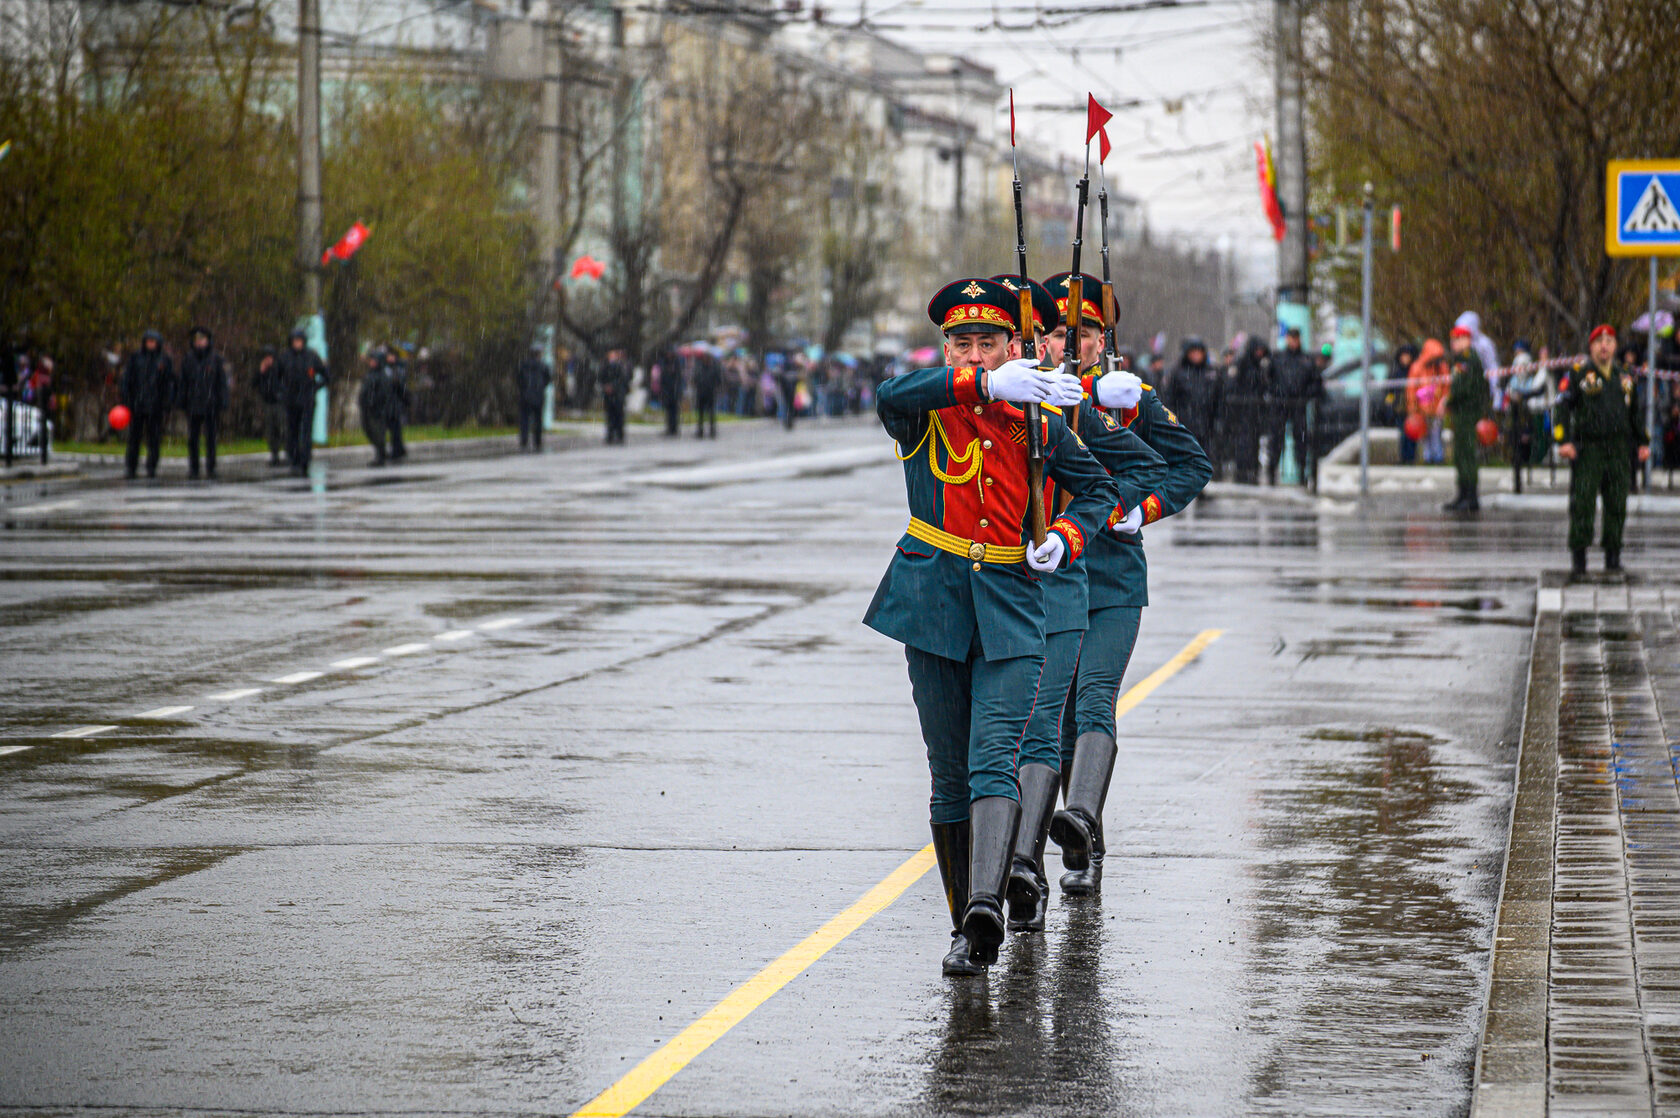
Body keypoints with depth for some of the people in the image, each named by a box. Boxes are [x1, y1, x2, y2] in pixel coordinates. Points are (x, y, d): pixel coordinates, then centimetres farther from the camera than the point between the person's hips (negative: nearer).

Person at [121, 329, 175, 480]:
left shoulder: (164, 360, 5)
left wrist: (167, 406, -3)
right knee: (134, 438, 1)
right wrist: (126, 402, -2)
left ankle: (151, 468, 9)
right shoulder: (135, 358, 7)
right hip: (137, 405, 0)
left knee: (154, 439, 1)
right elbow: (126, 380, 6)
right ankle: (131, 469, 5)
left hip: (155, 407, 0)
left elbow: (170, 384, 4)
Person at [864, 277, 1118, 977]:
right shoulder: (926, 414, 0)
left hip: (1011, 613, 0)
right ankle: (967, 927, 15)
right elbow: (890, 396, -26)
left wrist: (1065, 538, -3)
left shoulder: (1040, 422, 5)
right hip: (934, 607, 1)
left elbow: (1098, 489, 19)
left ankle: (987, 907, -33)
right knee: (950, 780, 5)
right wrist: (987, 385, -37)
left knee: (994, 763, -17)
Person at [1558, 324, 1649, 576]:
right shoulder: (1579, 374, 0)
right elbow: (1563, 407, -5)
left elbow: (1635, 412, 25)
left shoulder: (1624, 377, 15)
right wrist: (1564, 441, -15)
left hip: (1617, 451, 4)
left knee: (1617, 506, 5)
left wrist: (1643, 442, 20)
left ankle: (1613, 556, 15)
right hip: (1587, 449, -4)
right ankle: (1579, 558, -2)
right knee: (1582, 505, -7)